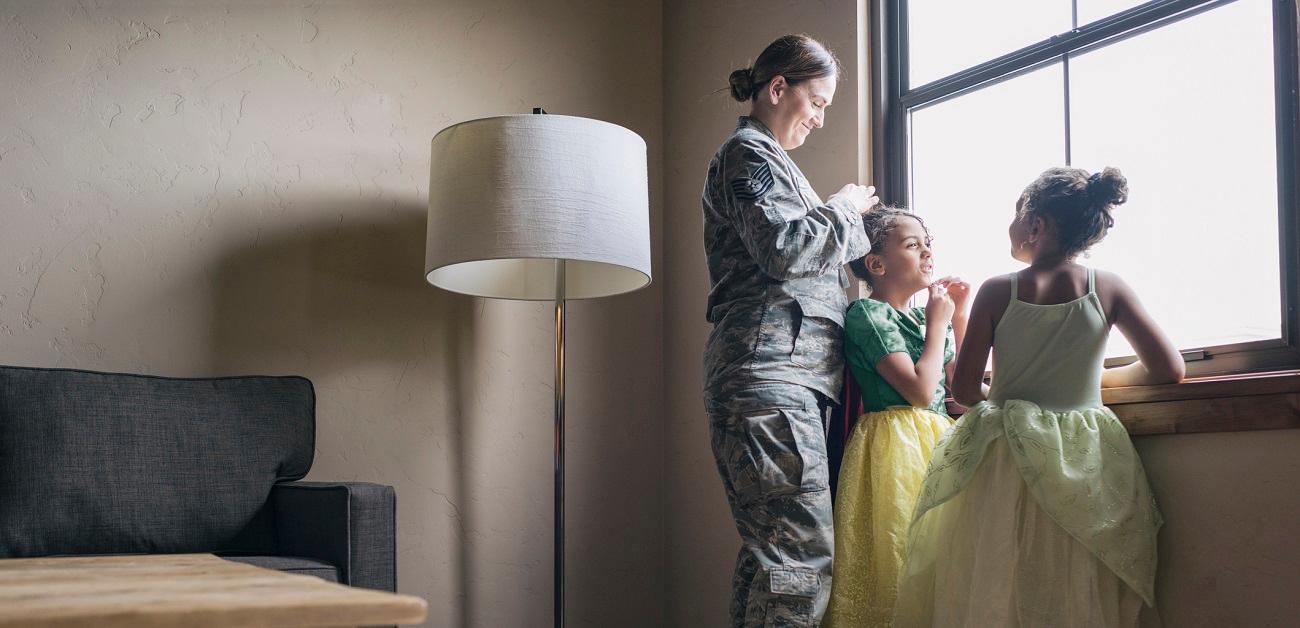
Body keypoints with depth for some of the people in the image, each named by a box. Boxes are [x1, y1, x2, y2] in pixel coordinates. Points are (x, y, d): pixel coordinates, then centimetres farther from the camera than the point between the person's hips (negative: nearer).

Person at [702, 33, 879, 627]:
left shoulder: (765, 157, 30)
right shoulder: (748, 152, -1)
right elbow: (783, 248, -15)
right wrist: (842, 207, -1)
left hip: (784, 375, 11)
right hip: (769, 376, -11)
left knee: (768, 550, 7)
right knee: (804, 551, -16)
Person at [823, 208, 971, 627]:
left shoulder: (924, 315, 16)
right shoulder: (867, 314, -9)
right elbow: (920, 390, -17)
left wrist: (959, 317, 11)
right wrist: (938, 323, -6)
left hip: (937, 440, 8)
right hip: (896, 446, -8)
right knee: (901, 553, -11)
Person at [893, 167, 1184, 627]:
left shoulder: (998, 291, -6)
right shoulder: (1108, 288, -3)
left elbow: (964, 390, -5)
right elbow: (1169, 369, 0)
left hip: (1004, 460, -1)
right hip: (1080, 468, 1)